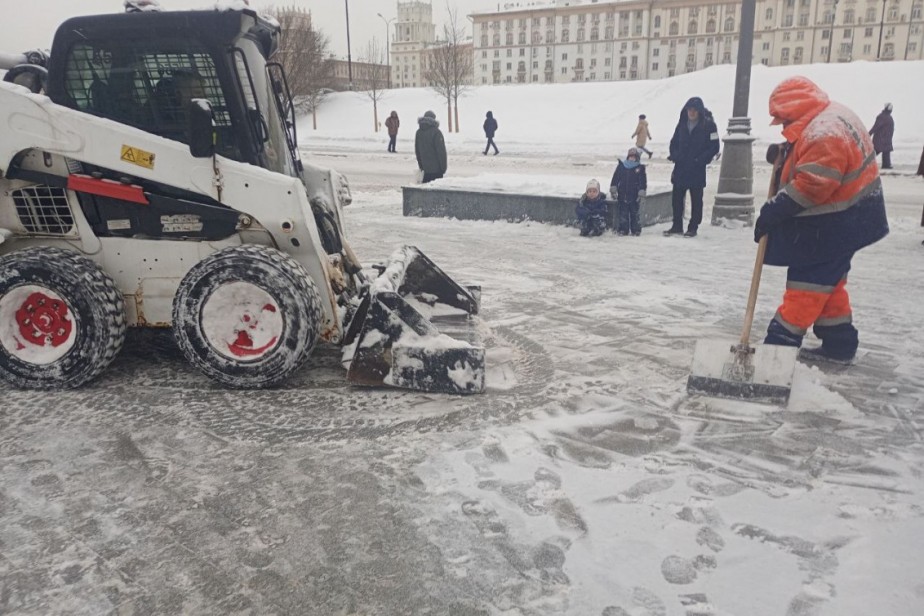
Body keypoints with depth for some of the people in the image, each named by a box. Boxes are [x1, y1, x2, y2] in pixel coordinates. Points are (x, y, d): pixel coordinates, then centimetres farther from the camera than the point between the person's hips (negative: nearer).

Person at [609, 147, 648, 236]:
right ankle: (622, 229, 8)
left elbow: (643, 182, 3)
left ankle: (636, 230, 9)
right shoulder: (621, 166, 4)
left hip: (634, 195, -1)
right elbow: (615, 178, 4)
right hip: (622, 195, 1)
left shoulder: (640, 168, 4)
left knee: (635, 213, 5)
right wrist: (613, 190, 0)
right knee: (622, 213, 3)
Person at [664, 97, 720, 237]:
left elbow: (714, 147, -6)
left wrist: (700, 160, -13)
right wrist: (675, 156, 1)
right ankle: (677, 226, 16)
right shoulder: (682, 124, 7)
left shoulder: (708, 125, -6)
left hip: (697, 170, -5)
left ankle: (693, 228, 11)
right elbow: (674, 141, 17)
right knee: (676, 198, 6)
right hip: (680, 168, 5)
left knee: (696, 199, 4)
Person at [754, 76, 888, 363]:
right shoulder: (830, 117, 10)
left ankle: (781, 342, 1)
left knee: (807, 283, -5)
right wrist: (784, 156, 2)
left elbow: (810, 186, -29)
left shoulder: (823, 133, -25)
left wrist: (772, 211, -22)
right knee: (828, 282, 17)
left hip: (833, 225, -11)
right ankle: (839, 341, 25)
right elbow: (810, 162, 19)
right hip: (842, 219, 11)